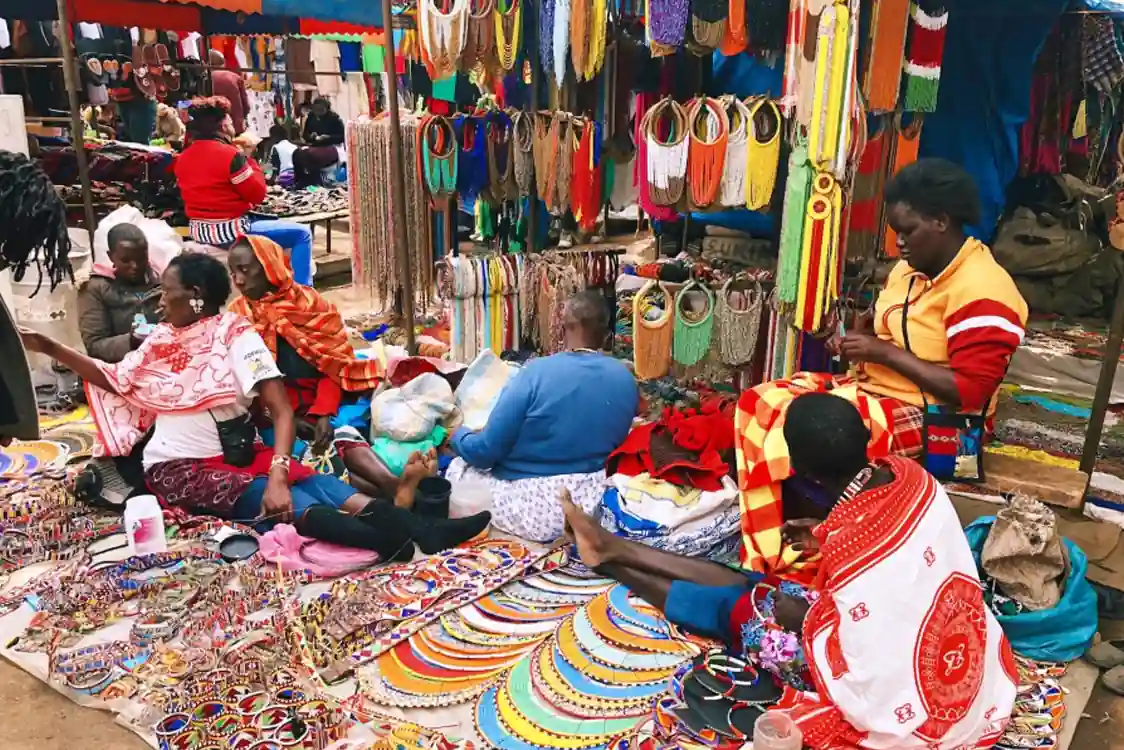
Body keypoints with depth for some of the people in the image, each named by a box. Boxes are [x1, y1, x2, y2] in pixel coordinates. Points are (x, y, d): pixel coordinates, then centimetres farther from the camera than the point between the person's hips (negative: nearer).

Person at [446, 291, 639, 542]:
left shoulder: (537, 372, -18)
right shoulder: (626, 379, -2)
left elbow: (485, 452, -13)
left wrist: (456, 436, 8)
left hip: (534, 507, -6)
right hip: (592, 501, 6)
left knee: (457, 468, 17)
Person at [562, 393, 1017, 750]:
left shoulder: (847, 545, -38)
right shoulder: (910, 474, -14)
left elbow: (858, 663, -27)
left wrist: (802, 619, -11)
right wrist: (829, 537, 9)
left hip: (891, 686, -7)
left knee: (737, 609, 5)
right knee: (750, 585, 11)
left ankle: (613, 560, 29)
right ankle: (615, 549, 25)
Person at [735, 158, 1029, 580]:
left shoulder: (981, 292, -18)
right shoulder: (911, 268, 9)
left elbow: (968, 392, -25)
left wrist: (885, 352, -20)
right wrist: (854, 337, 4)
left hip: (928, 418, -9)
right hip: (873, 389, 10)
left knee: (793, 430, -27)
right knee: (758, 405, -8)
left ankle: (791, 561, -6)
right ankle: (768, 556, -8)